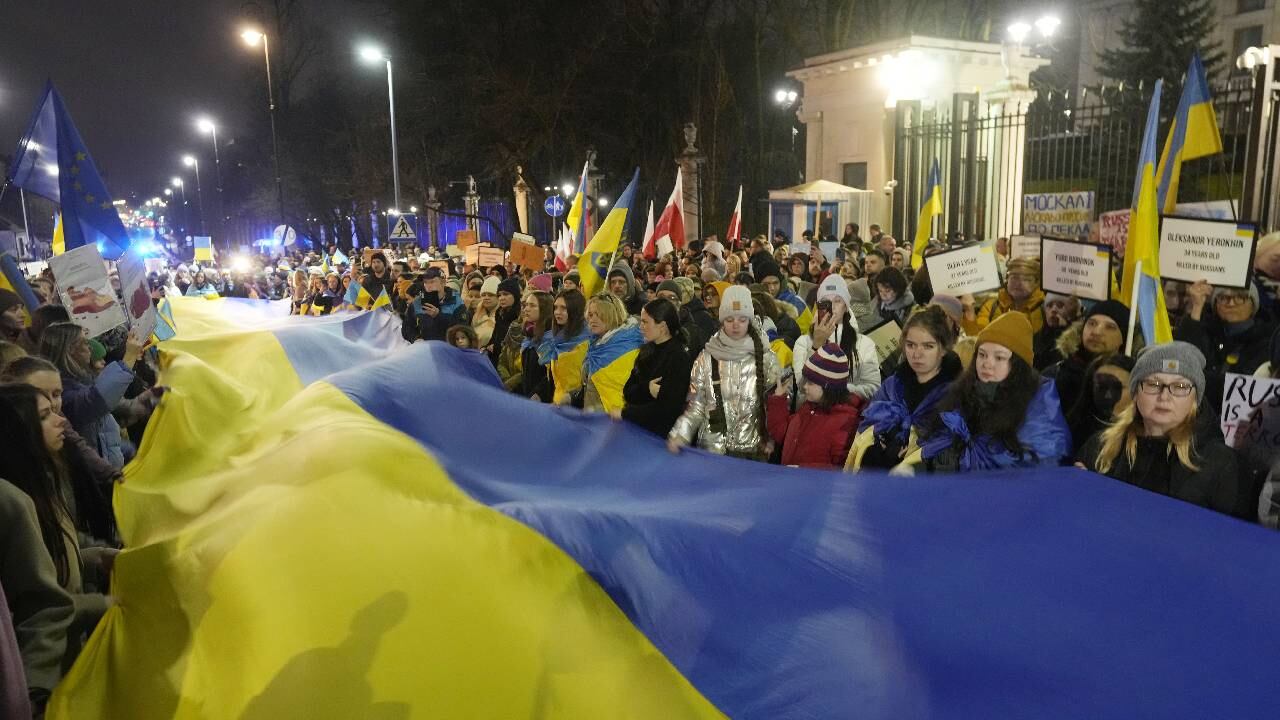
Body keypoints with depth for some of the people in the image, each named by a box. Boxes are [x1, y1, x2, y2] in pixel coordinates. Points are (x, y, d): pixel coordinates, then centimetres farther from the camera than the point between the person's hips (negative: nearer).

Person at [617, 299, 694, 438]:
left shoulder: (680, 358, -9)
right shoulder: (647, 351, 11)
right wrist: (646, 389, -13)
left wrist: (624, 413, -7)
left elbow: (666, 408, -14)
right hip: (636, 429, 6)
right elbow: (628, 393, 8)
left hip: (661, 435, -6)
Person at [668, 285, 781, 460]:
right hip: (713, 448, 0)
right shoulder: (706, 358, 2)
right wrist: (680, 434, -10)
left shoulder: (765, 357, 1)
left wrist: (772, 440, -3)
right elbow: (696, 406, 4)